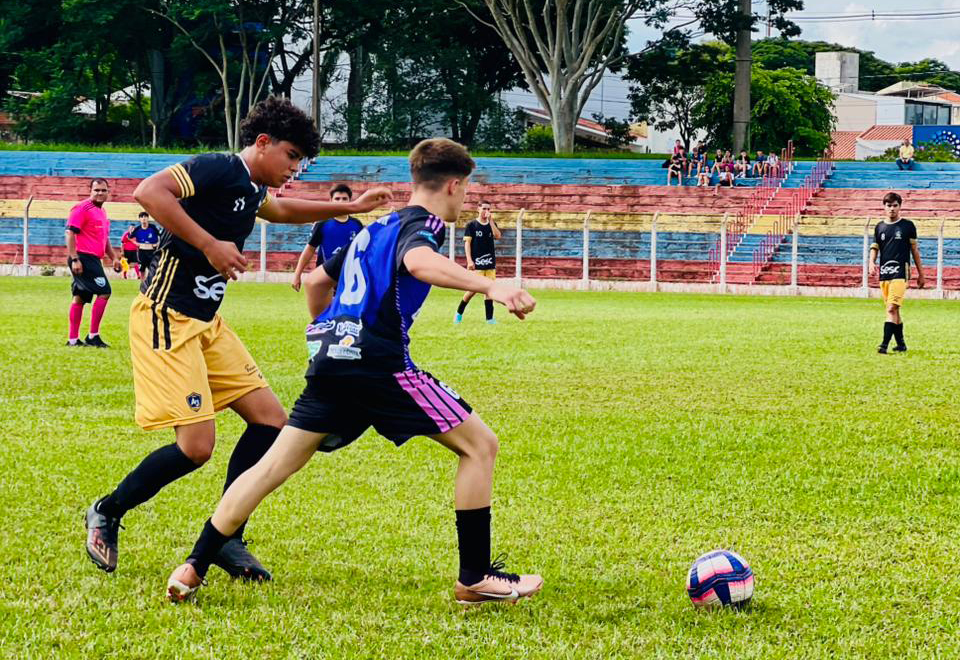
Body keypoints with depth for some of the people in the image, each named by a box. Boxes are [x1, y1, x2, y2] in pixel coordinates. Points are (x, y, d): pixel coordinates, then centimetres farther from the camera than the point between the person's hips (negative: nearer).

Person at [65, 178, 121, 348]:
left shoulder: (102, 212, 18)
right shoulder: (82, 209, -11)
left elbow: (105, 239, 29)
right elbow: (70, 233, -16)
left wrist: (114, 258, 21)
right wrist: (74, 259, -22)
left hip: (93, 260, 9)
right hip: (84, 258, -9)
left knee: (80, 297, 10)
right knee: (104, 292, -12)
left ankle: (73, 339, 13)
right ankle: (93, 336, -9)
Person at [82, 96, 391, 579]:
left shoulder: (252, 190, 16)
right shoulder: (218, 169, -14)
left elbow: (280, 209, 41)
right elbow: (148, 193, -29)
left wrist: (350, 207, 40)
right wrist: (210, 244, -28)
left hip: (206, 322, 10)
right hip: (167, 317, -10)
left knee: (271, 420, 4)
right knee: (197, 445, -15)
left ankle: (225, 539, 12)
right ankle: (106, 514, 7)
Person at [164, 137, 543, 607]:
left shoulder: (378, 228, 24)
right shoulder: (422, 225, -2)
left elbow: (316, 280, 33)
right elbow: (417, 261, -28)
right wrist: (489, 286, -41)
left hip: (330, 357, 8)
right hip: (378, 362, -8)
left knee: (277, 462, 10)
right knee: (479, 445, 0)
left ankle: (193, 568, 4)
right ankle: (475, 577, 0)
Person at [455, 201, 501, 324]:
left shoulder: (492, 224, 12)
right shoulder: (471, 225, 0)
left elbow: (498, 236, -7)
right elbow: (467, 243, -4)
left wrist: (491, 221, -11)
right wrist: (469, 260, -13)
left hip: (490, 263, 4)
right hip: (476, 263, -4)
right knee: (473, 289, -8)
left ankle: (489, 318, 3)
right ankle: (459, 313, 10)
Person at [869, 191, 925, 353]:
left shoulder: (908, 226, 3)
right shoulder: (879, 227, 12)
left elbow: (914, 250, 8)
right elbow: (874, 248, 12)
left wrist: (921, 274, 10)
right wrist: (872, 263, -10)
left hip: (900, 272, -4)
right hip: (884, 273, 4)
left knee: (892, 308, -17)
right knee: (893, 310, 10)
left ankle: (885, 344, -23)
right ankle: (901, 344, 21)